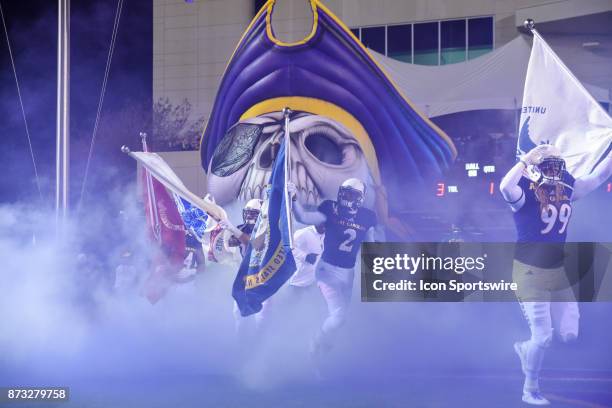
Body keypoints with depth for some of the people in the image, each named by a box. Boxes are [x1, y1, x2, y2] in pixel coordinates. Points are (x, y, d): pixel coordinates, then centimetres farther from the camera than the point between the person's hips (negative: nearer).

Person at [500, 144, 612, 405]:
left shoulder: (565, 189, 3)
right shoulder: (524, 195, -17)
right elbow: (505, 187, -39)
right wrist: (526, 160, -32)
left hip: (558, 272, 7)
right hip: (530, 273, -7)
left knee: (568, 334, 7)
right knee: (543, 337, -4)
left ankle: (526, 349, 36)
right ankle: (530, 391, 18)